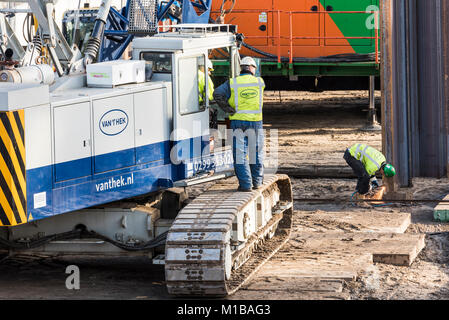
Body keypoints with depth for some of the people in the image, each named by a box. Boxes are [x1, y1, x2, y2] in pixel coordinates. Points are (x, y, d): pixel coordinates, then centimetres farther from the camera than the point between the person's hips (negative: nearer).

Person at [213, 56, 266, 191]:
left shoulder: (232, 83, -1)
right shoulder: (260, 82, 2)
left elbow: (218, 94, -13)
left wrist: (228, 109, -7)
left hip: (238, 121, -1)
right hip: (255, 121, 1)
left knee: (240, 154, 3)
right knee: (256, 153, 15)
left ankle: (245, 184, -1)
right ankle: (257, 182, 23)